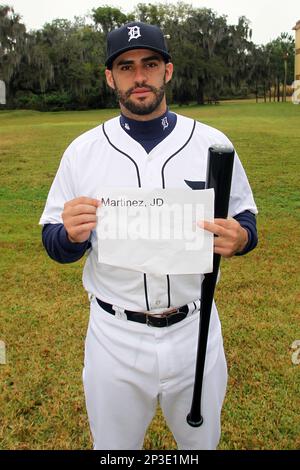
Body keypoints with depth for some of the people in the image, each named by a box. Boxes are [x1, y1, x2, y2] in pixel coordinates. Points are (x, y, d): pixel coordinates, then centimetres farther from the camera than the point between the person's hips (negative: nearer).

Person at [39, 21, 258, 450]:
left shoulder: (213, 143, -4)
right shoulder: (82, 151, -5)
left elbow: (247, 219, 5)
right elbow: (55, 246, 0)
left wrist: (239, 239, -19)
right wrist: (70, 234, -24)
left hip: (195, 330, 1)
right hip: (114, 336, 0)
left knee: (202, 441, 25)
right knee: (114, 445, 23)